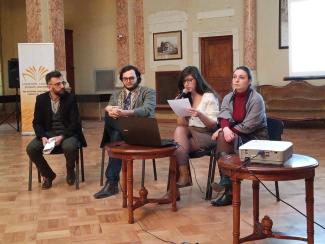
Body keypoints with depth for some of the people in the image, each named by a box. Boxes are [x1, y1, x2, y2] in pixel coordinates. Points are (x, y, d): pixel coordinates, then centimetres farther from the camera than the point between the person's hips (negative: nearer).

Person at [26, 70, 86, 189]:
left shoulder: (70, 98, -5)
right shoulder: (41, 99, 2)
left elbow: (74, 122, -9)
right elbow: (37, 122, 2)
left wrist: (62, 136, -24)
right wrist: (43, 137, -18)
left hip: (67, 133, -3)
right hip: (48, 133, 3)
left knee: (69, 147, -36)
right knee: (31, 148, -23)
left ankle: (70, 171, 0)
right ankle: (48, 174, 2)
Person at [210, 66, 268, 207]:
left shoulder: (256, 99, -12)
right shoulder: (228, 97, 6)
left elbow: (248, 126, -19)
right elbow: (224, 117, -11)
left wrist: (224, 131, -18)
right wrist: (225, 129, -34)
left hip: (255, 138, -5)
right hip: (236, 136, 5)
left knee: (223, 138, -28)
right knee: (223, 137, -28)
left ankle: (226, 183, -17)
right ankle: (228, 190, -26)